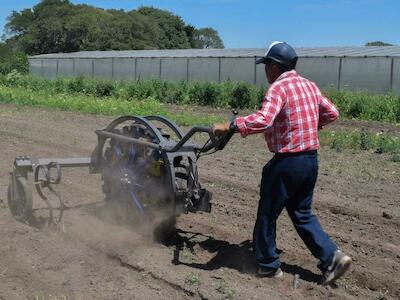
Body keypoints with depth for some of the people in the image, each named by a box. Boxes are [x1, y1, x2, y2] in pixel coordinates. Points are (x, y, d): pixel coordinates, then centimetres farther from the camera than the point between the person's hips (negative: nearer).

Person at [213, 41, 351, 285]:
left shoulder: (279, 88, -14)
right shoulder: (310, 85, 11)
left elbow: (262, 120, -31)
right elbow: (332, 113, 20)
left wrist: (230, 126, -25)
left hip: (288, 162, -8)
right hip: (311, 159, 8)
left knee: (268, 214, 9)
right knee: (302, 213, 20)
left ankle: (268, 265, 21)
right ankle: (331, 257, 12)